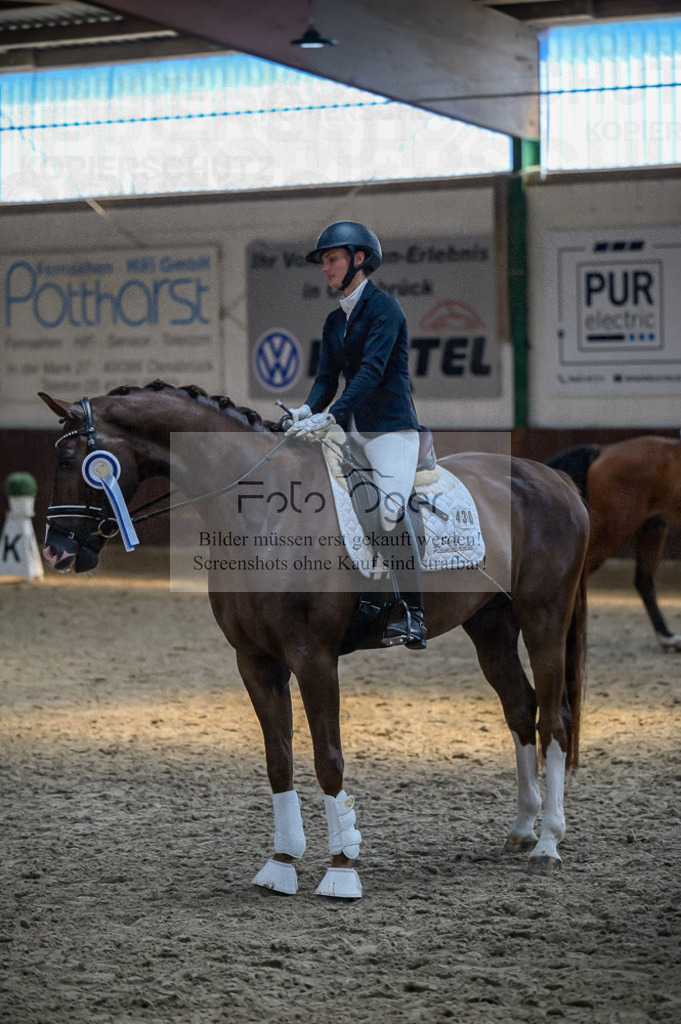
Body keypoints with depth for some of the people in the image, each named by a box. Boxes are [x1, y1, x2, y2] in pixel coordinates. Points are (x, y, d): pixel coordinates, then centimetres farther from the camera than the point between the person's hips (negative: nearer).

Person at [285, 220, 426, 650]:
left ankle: (413, 616, -18)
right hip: (352, 430, 9)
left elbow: (372, 371, -18)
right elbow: (327, 377, 14)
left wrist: (331, 416, -26)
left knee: (390, 514, -20)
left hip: (391, 425, -8)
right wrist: (308, 410, -8)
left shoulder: (384, 307, -7)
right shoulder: (335, 321, 19)